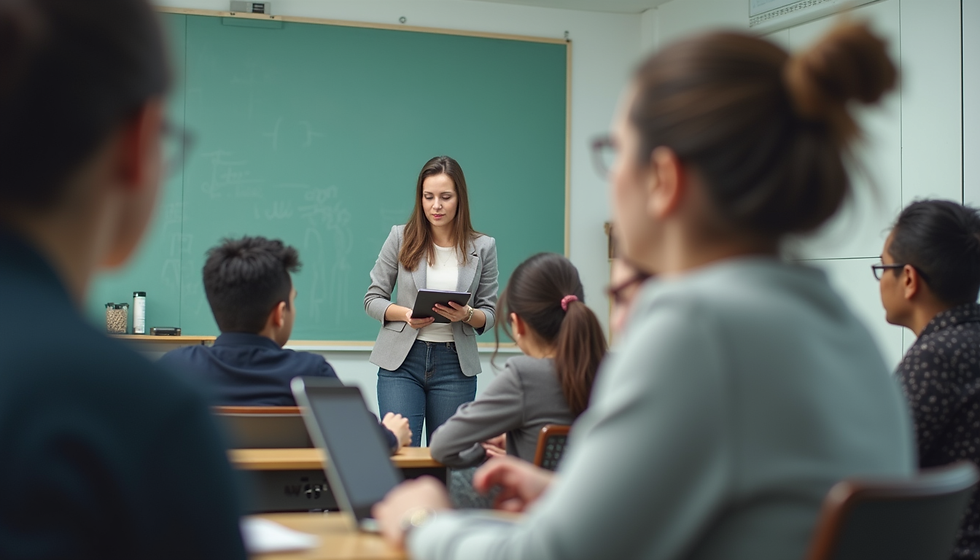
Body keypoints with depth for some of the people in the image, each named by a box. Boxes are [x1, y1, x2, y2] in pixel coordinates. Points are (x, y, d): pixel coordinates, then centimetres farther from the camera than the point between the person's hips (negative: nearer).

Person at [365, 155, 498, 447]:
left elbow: (489, 313, 6)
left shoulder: (483, 247, 2)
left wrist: (467, 315, -16)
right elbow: (372, 299, 4)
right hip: (402, 360, -1)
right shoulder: (400, 238, 0)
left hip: (455, 365, 1)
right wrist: (405, 314, -15)